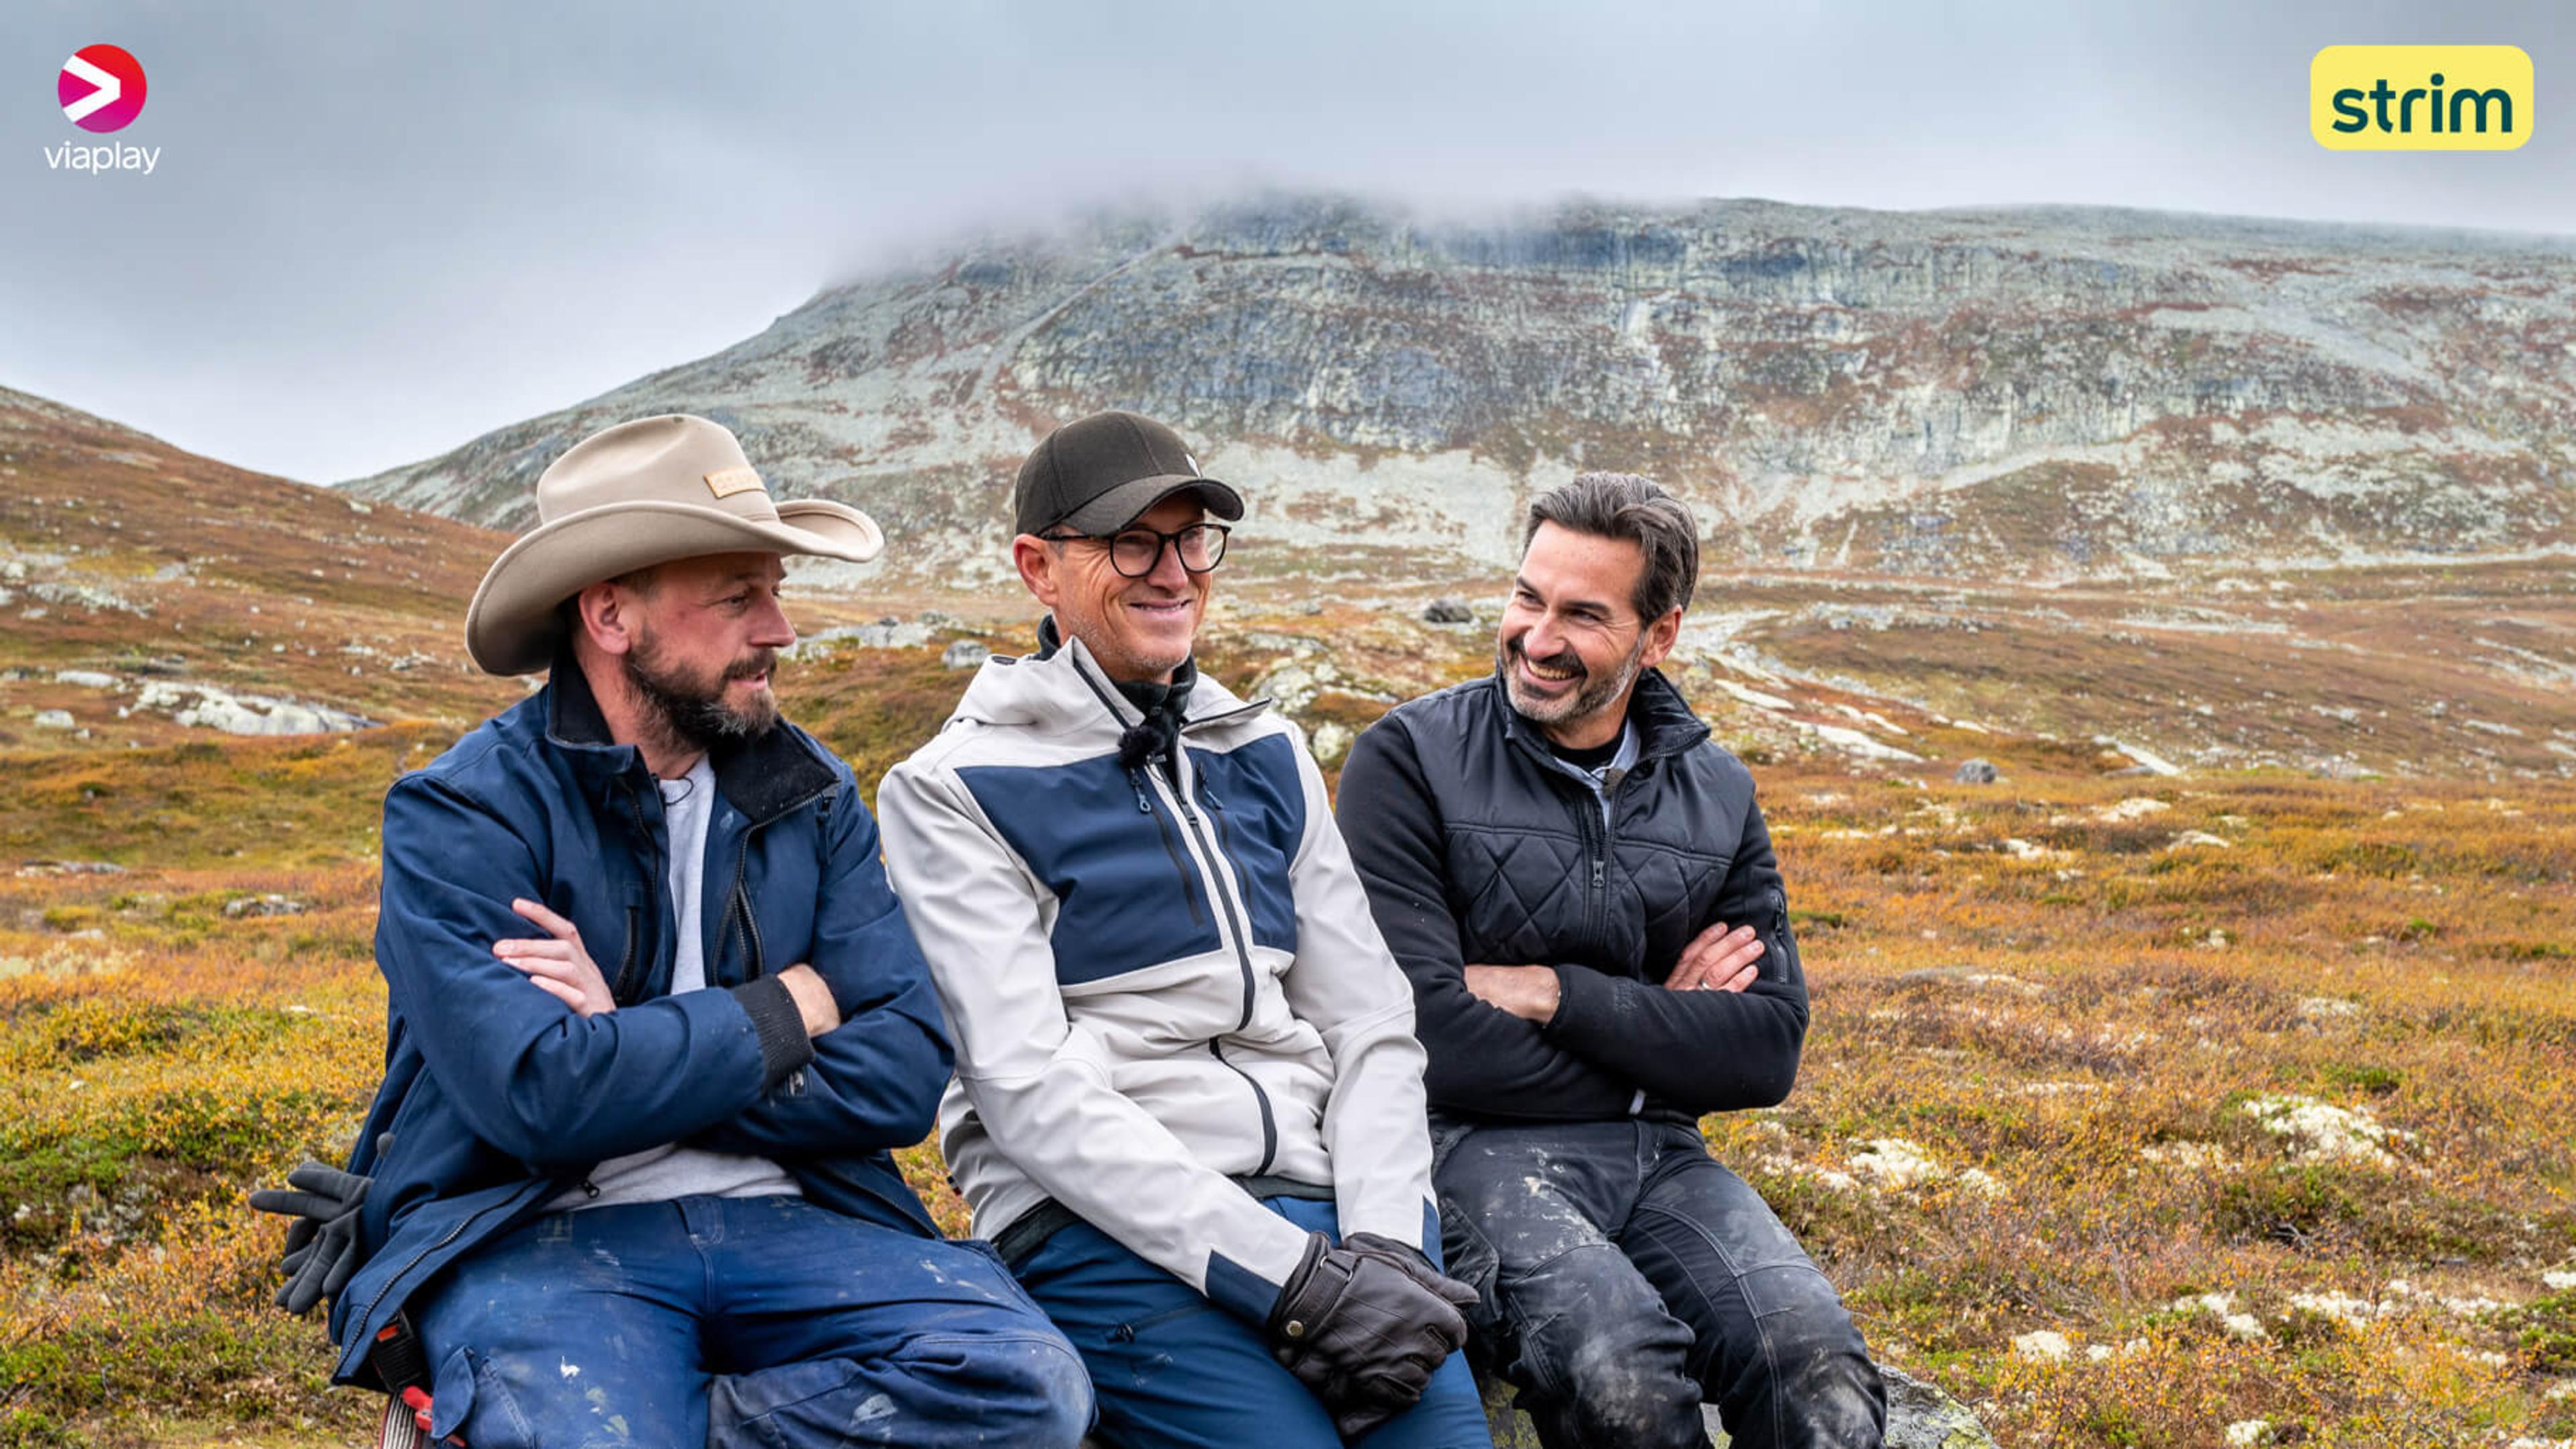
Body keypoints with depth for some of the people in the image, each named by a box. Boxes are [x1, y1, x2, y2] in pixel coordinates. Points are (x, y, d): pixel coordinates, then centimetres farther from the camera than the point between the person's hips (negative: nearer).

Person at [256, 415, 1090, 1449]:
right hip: (533, 1236, -4)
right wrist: (785, 1011, -7)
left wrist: (636, 1050, -12)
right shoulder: (462, 815, -5)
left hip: (783, 1220, 5)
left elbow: (905, 1072, -1)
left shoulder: (813, 798, 9)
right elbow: (534, 1093, -19)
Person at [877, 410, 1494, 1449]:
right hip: (1096, 1217, -4)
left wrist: (1382, 1240, -6)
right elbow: (1027, 1091, -11)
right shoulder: (953, 791, -1)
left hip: (1314, 1187, 4)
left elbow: (1371, 1024, 12)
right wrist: (1294, 1274, -18)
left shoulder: (1266, 755, 16)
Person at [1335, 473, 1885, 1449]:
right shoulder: (1412, 760, -3)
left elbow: (1769, 1053, 3)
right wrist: (1655, 1027, -3)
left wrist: (1559, 995, -9)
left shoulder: (1716, 795, 11)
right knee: (1618, 1368, -33)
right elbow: (1429, 1038, -12)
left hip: (1658, 1152, 4)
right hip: (1479, 1146, -3)